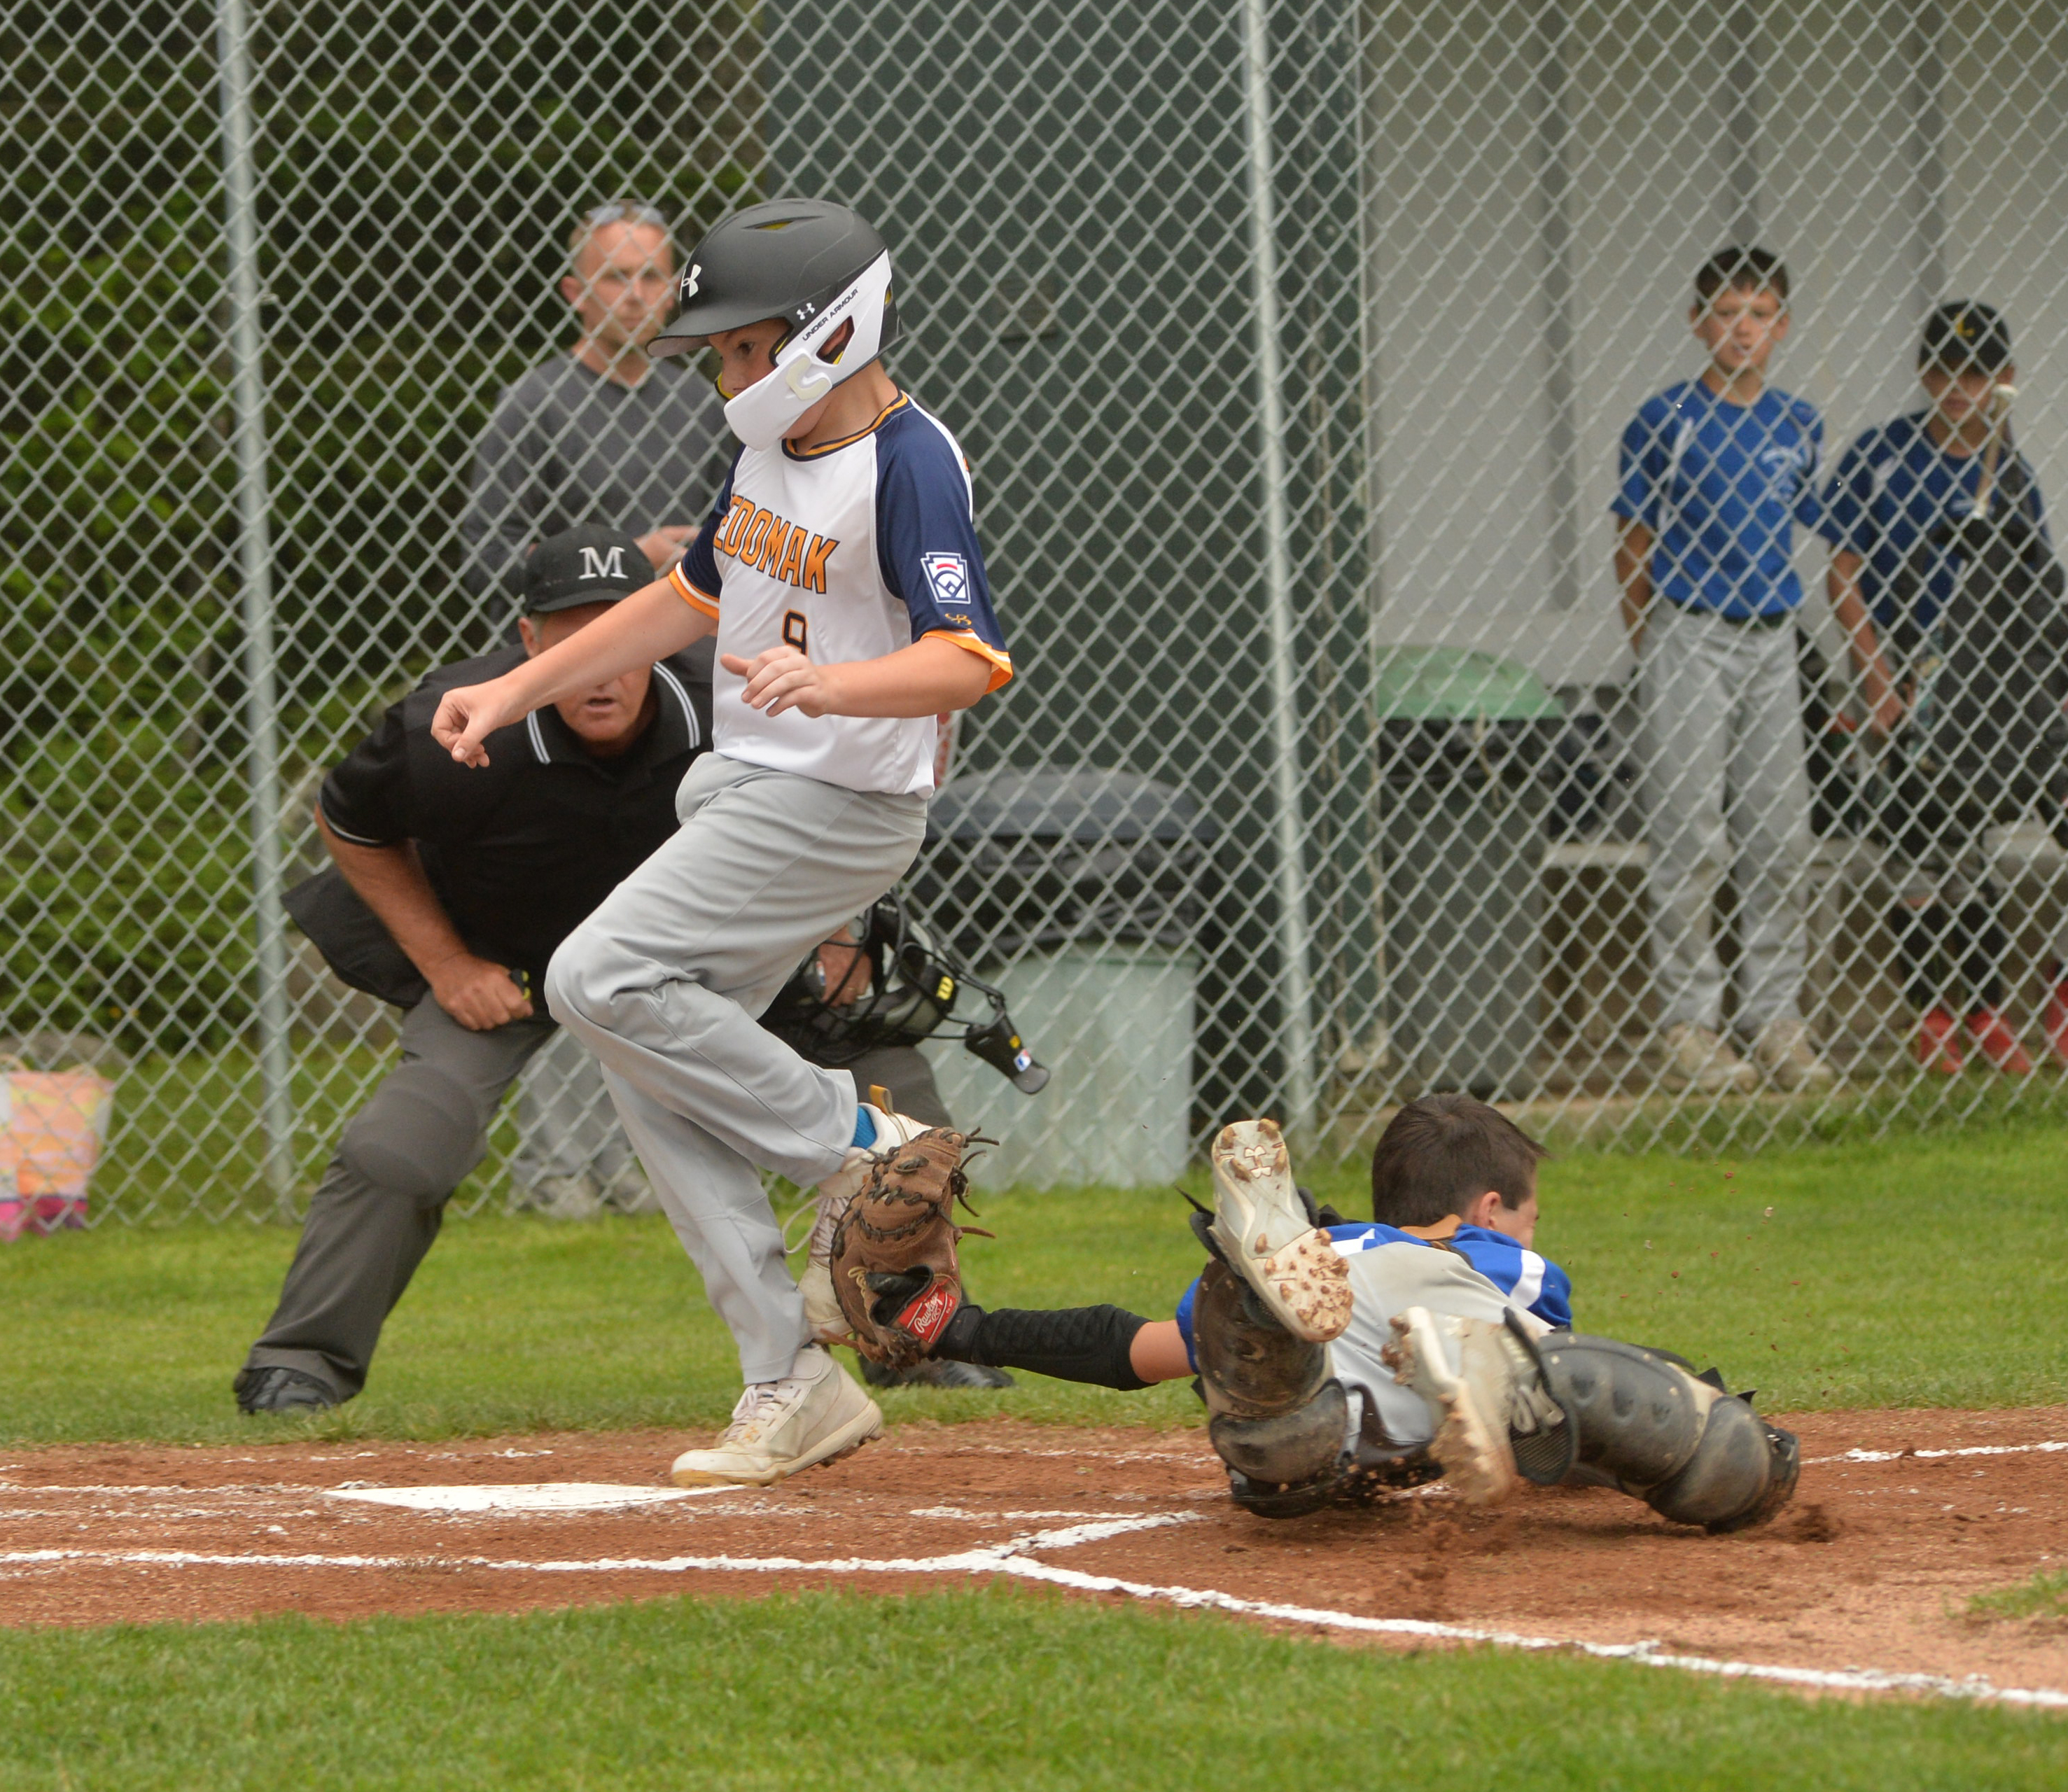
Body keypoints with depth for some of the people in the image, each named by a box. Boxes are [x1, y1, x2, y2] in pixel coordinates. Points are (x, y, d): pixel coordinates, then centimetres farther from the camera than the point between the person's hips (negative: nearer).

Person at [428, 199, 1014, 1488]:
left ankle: (857, 1147, -8)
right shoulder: (772, 447, 10)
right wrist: (515, 692, 22)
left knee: (603, 981, -21)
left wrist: (830, 685, -47)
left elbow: (972, 657, -30)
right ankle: (795, 1387, 5)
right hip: (738, 797, 10)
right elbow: (692, 598, 24)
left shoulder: (909, 466, -18)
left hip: (839, 805, -9)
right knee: (655, 1077, 4)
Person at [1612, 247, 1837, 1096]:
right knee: (1691, 837, -5)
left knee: (1779, 836, 5)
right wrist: (1655, 653, 2)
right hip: (1687, 636, -5)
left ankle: (1776, 1017, 12)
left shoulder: (1798, 424, 8)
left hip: (1771, 639, 5)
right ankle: (1687, 1020, 0)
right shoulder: (1666, 420, -6)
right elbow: (1634, 547, 0)